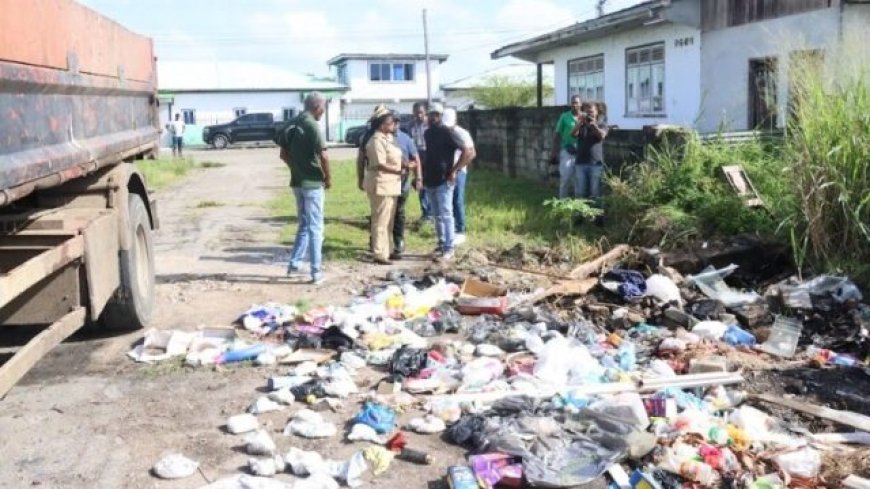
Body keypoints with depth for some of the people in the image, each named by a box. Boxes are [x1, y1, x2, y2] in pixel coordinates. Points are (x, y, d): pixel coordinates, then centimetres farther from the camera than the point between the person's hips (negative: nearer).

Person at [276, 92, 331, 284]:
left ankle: (294, 264, 21)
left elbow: (284, 153, 14)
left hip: (297, 181, 7)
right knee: (315, 228, 0)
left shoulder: (292, 124, 8)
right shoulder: (312, 125, -16)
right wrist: (328, 178, -10)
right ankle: (316, 272, 3)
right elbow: (323, 156, -23)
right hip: (313, 183, -7)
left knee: (304, 225, 19)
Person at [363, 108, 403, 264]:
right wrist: (399, 171, -19)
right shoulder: (377, 140, -16)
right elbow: (380, 165, -22)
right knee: (381, 220, -5)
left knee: (388, 221, 16)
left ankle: (385, 250, 25)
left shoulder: (388, 138, 14)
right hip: (381, 185, -10)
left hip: (390, 184, 10)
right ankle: (379, 254, -1)